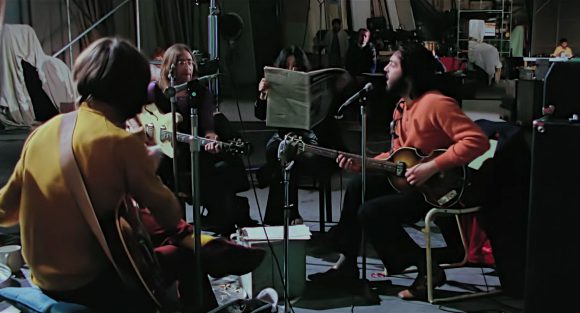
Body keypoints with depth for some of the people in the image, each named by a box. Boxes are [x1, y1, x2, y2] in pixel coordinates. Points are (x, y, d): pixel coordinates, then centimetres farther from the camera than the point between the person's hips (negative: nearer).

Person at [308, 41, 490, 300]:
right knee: (357, 187, 3)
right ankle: (346, 263, 12)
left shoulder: (435, 103, -21)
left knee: (371, 212, -20)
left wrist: (431, 167, -30)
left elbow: (477, 140, -29)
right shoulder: (403, 106, 10)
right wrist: (361, 163, 3)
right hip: (408, 178, 10)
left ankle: (427, 269, -5)